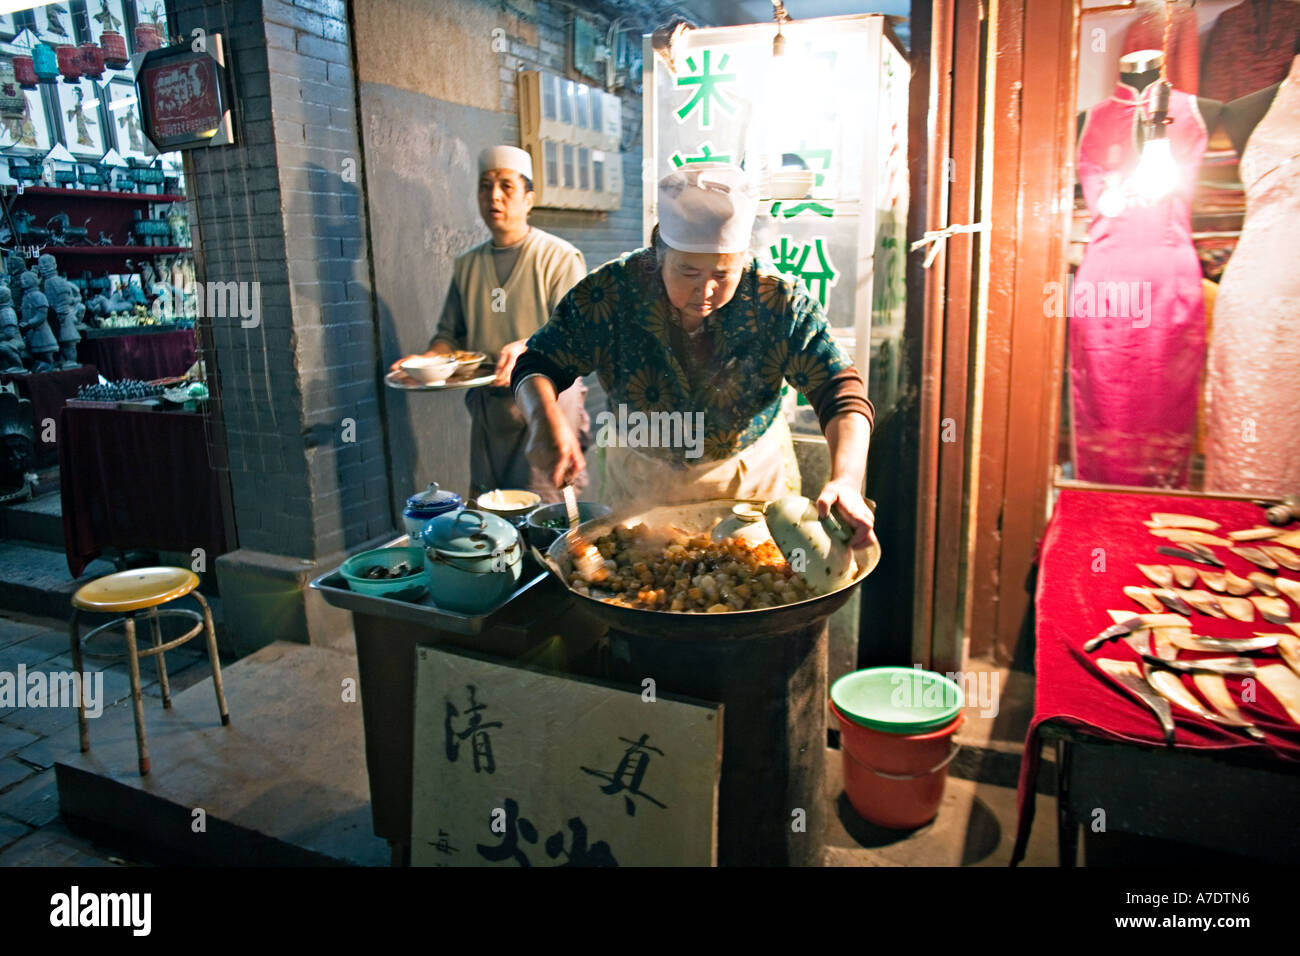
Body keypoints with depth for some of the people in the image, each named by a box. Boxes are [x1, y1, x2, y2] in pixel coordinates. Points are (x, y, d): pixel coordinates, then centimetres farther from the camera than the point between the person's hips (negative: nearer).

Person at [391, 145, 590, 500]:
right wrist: (427, 360, -5)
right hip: (487, 409, 5)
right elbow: (450, 334, 16)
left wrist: (527, 348, -29)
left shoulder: (559, 257, -4)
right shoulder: (467, 265, 12)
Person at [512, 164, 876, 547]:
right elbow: (538, 364, -15)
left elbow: (841, 393, -26)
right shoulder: (609, 293, -23)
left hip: (752, 480, 0)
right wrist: (545, 417, -39)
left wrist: (846, 481, -45)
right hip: (639, 482, 1)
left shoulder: (782, 303, -24)